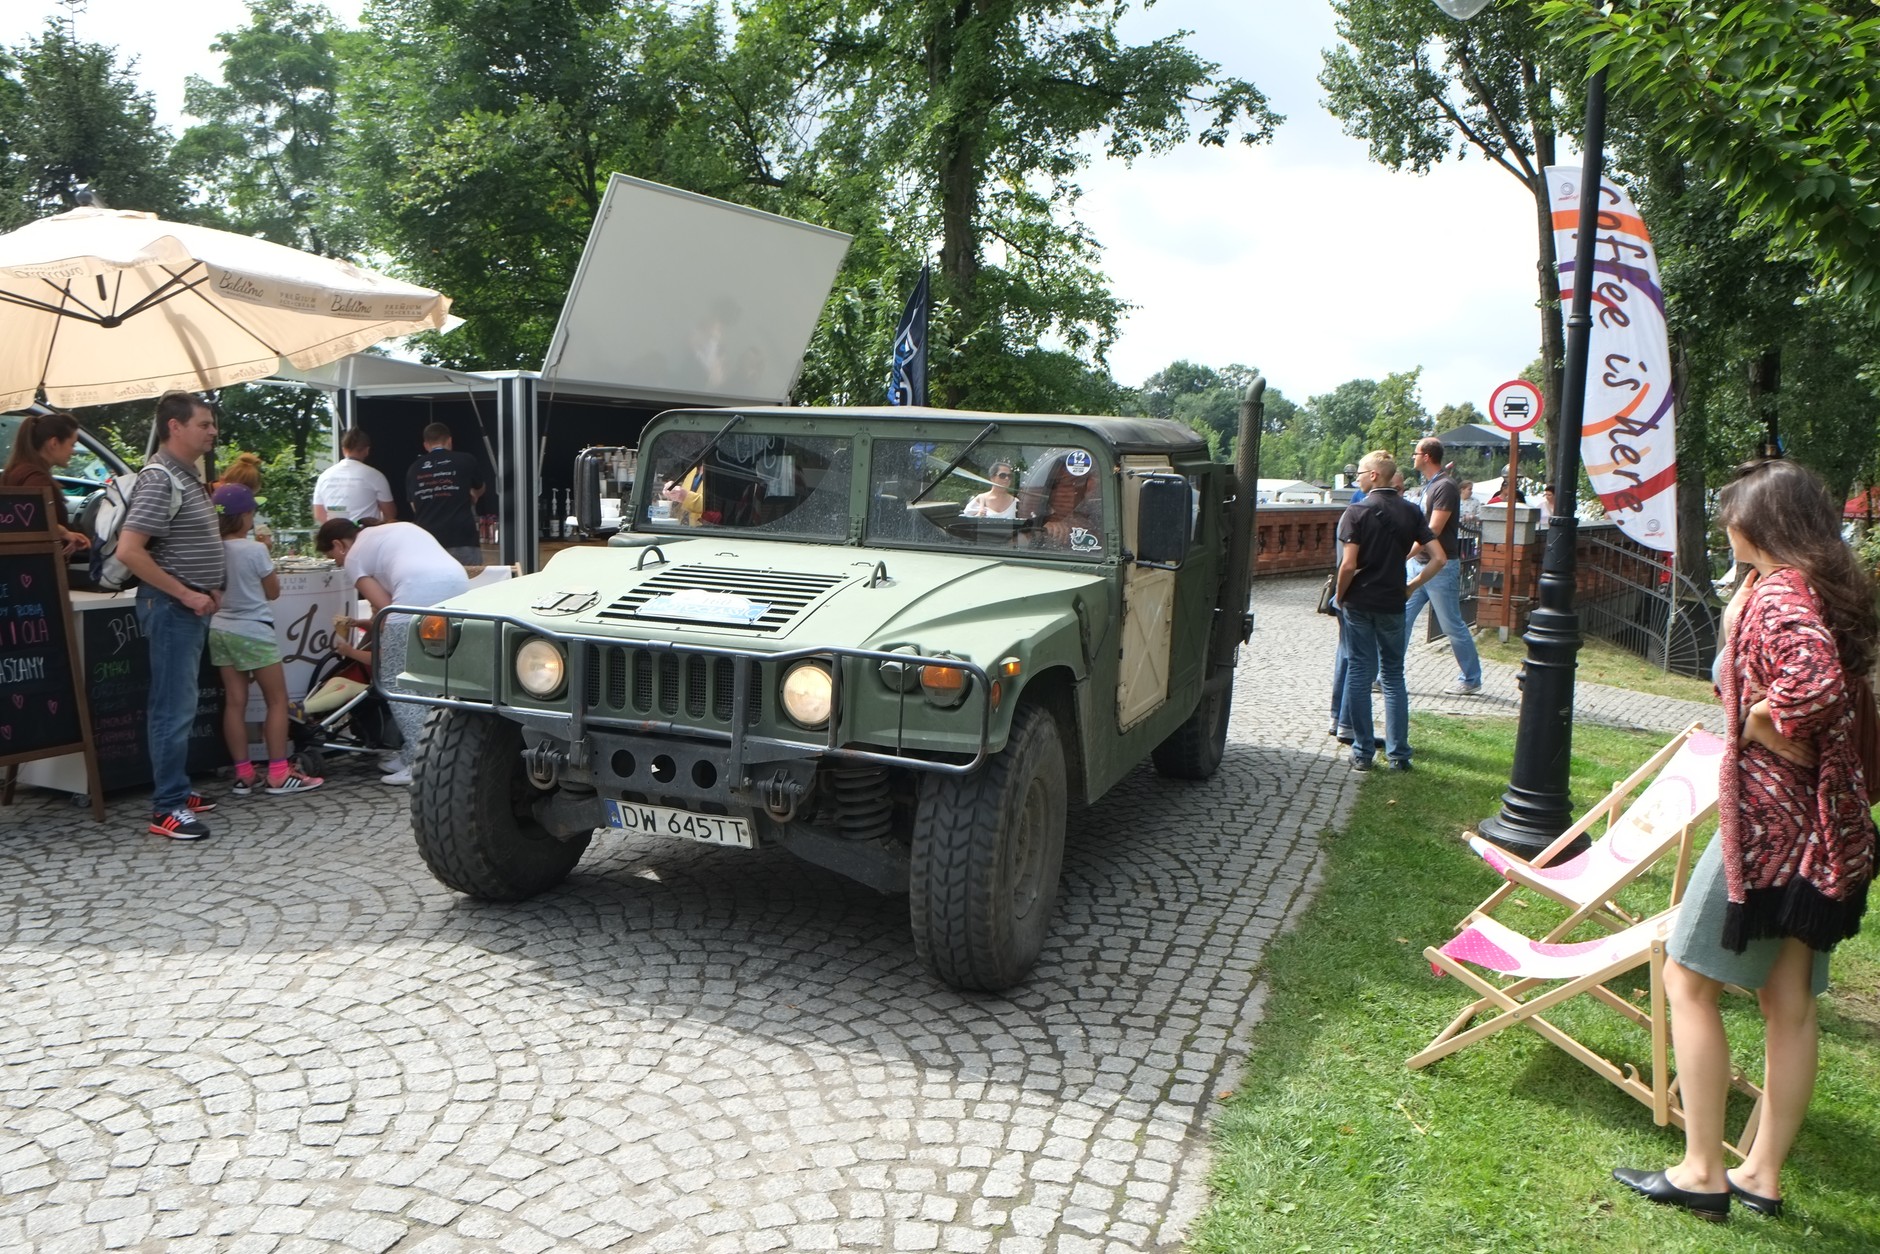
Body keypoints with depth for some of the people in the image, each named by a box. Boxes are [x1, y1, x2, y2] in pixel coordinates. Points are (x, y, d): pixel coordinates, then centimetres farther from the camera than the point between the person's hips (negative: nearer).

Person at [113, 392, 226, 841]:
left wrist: (209, 588, 11)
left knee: (179, 704, 16)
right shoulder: (159, 480, -16)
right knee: (174, 707, -6)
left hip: (192, 605, 10)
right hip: (171, 606, -10)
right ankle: (167, 808, -1)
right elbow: (129, 551, -24)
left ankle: (176, 789, 25)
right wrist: (185, 594, -20)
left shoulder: (188, 476, 13)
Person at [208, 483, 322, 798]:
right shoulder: (255, 550, -14)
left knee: (235, 701, 8)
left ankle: (243, 774, 11)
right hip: (252, 631, -6)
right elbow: (273, 592, -2)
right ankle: (279, 774, 1)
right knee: (277, 700, 3)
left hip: (220, 629, 6)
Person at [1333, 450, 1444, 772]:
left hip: (1359, 603, -3)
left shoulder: (1357, 511, -10)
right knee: (1393, 676, 12)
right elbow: (1438, 558, -3)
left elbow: (1348, 565, -16)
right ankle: (1398, 754, 10)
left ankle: (1363, 752, 6)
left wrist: (1339, 597, -1)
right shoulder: (1411, 512, 3)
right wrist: (1411, 587, 7)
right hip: (1392, 604, 3)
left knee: (1359, 673, 4)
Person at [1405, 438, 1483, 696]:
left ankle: (1471, 680, 13)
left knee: (1452, 626, 0)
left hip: (1441, 567, -9)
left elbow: (1433, 531, -21)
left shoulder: (1445, 486, -16)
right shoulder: (1429, 484, 13)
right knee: (1402, 618, 5)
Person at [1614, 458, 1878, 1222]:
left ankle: (1701, 1173, 9)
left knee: (1689, 979, 3)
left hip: (1767, 816, -9)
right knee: (1789, 1001, 13)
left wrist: (1768, 726, -17)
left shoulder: (1778, 595, -17)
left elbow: (1816, 681, -34)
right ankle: (1762, 1175, 23)